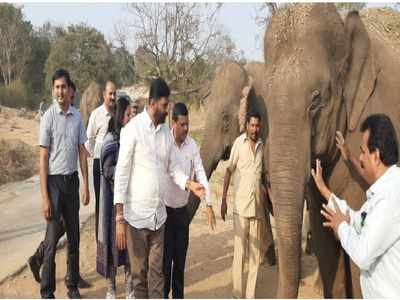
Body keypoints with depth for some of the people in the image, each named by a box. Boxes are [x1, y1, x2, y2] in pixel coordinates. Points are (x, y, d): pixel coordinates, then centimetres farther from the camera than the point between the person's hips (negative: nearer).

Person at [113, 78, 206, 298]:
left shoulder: (166, 131, 8)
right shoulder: (133, 129, -11)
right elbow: (121, 173, -12)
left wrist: (190, 184, -4)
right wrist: (119, 218, -15)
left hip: (159, 215, 5)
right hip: (136, 215, -5)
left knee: (157, 273, 10)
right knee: (139, 274, 7)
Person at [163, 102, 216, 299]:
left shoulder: (193, 145, -2)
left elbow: (201, 174, -4)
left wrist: (209, 205, -13)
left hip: (183, 209, 4)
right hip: (165, 208, -4)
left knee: (180, 258, 12)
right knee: (165, 258, 2)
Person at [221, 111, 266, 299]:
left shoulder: (262, 145, 6)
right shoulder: (239, 143, -3)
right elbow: (229, 171, 1)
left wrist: (265, 189, -1)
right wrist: (223, 200, -2)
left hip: (257, 206, 4)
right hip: (241, 205, -3)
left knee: (255, 251, 6)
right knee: (239, 250, 0)